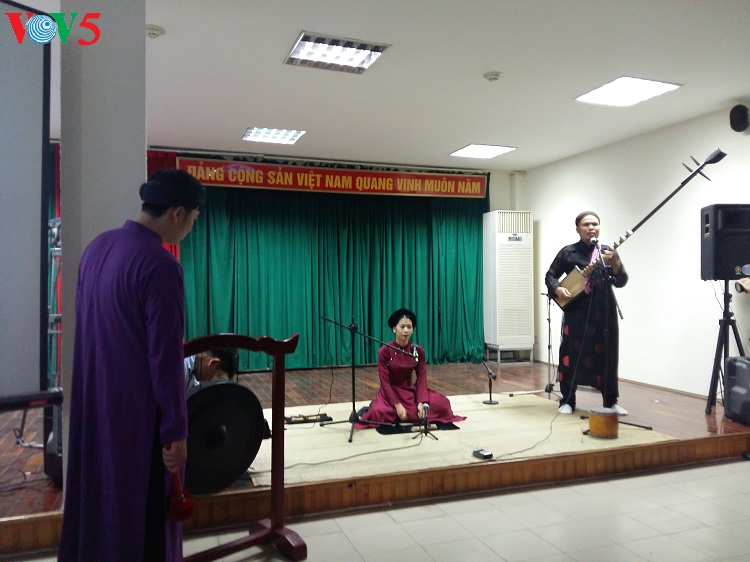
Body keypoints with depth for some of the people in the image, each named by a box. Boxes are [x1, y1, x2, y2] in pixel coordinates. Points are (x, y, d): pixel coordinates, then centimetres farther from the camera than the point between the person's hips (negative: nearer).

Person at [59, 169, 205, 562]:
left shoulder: (98, 246, 3)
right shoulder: (160, 264, -23)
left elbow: (88, 327, 12)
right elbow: (165, 357, -22)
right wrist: (176, 430, -14)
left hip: (92, 399, 8)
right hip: (136, 408, -8)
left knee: (95, 493, 23)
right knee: (142, 510, 9)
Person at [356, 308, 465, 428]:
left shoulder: (418, 350, -6)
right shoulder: (384, 351, -15)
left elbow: (421, 378, -6)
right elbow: (385, 381, -15)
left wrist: (421, 402, -21)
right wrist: (397, 405, -24)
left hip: (410, 390, 4)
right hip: (390, 391, -4)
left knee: (442, 403, -17)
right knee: (381, 412, -36)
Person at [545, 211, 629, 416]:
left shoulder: (608, 252, 6)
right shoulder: (568, 252, 1)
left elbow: (621, 282, -1)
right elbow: (550, 276, 5)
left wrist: (614, 263, -19)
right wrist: (558, 289, -15)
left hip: (604, 313, 2)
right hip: (577, 312, -2)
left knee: (606, 356, 5)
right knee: (571, 354, 0)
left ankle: (611, 401, 18)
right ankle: (567, 401, 10)